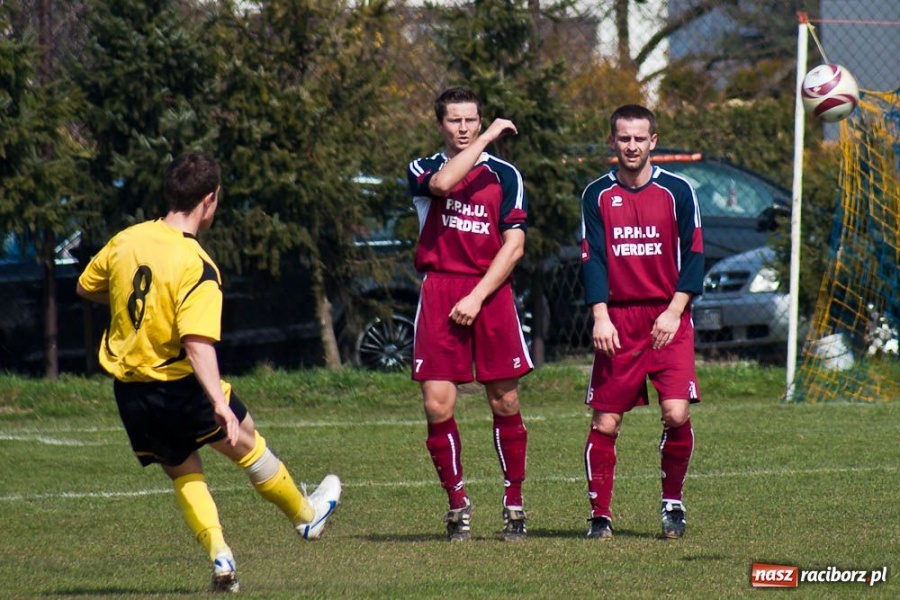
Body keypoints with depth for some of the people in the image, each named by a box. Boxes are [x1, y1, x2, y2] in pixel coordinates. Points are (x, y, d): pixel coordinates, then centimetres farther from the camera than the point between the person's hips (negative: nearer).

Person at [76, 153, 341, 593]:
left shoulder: (125, 241, -1)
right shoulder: (197, 268, -19)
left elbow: (85, 288, 17)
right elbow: (197, 343, -30)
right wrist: (220, 402, -36)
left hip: (129, 391, 5)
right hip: (179, 387, -5)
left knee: (183, 474, 19)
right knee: (246, 443, 19)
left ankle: (219, 555, 3)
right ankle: (306, 515, 37)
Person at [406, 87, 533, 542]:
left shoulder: (505, 175, 9)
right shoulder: (422, 170, 8)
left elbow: (513, 246, 1)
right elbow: (442, 183, -18)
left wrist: (477, 296, -9)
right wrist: (489, 137, -16)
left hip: (491, 293, 0)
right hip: (439, 293, 0)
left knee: (505, 404, 0)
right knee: (437, 406, -7)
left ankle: (514, 503, 12)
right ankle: (457, 502, 8)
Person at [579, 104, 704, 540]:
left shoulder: (677, 191, 3)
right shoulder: (597, 195, 6)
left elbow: (693, 256, 2)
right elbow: (591, 259, 1)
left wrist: (674, 311, -9)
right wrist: (600, 317, -11)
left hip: (668, 320, -1)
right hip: (617, 320, 1)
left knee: (676, 414, -13)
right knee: (605, 422, -2)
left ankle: (673, 502, 7)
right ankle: (600, 513, 9)